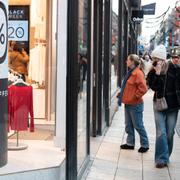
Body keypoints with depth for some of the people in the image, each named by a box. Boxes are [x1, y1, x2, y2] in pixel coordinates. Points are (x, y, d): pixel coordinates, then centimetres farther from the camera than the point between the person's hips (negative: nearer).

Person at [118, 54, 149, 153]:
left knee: (138, 126, 1)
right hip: (128, 103, 9)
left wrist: (135, 96, -17)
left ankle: (145, 145, 13)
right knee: (128, 125, 15)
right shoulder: (130, 73, 11)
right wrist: (122, 95, 15)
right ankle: (130, 143, 25)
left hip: (135, 104, -9)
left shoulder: (138, 73, -18)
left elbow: (143, 88, -24)